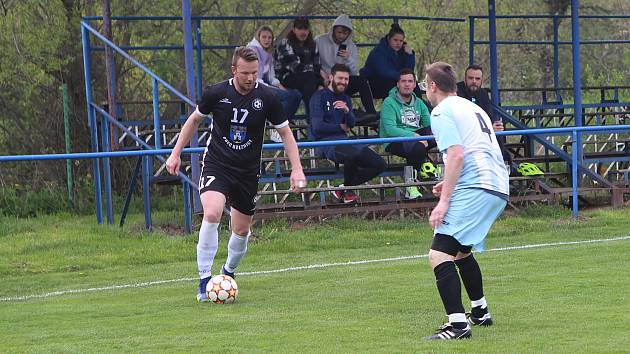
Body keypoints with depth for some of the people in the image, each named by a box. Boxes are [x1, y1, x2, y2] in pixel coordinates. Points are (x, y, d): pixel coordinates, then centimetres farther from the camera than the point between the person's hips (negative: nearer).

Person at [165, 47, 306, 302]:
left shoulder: (266, 97, -10)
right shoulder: (216, 93, -10)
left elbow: (285, 132, 2)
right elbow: (194, 119, 8)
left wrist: (296, 169, -6)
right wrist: (176, 153, 7)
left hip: (248, 172, 2)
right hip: (216, 164, -2)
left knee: (242, 230, 9)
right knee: (212, 214, -26)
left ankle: (229, 272, 40)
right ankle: (204, 281, -20)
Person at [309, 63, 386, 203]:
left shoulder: (345, 99, 21)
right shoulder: (319, 97, -2)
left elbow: (351, 124, 6)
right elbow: (318, 127, -12)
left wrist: (347, 111, -15)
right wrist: (340, 127, 2)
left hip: (343, 140, 8)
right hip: (325, 142, -8)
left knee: (380, 164, -8)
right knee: (352, 154, -39)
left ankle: (344, 188, 0)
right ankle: (347, 188, -11)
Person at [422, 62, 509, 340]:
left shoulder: (442, 111, -3)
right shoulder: (472, 108, 25)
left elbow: (457, 154, -16)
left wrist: (444, 201, -17)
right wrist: (450, 184, 35)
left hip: (475, 190, -10)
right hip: (498, 189, 10)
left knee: (439, 254, -15)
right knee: (461, 251, 29)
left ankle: (458, 324, -26)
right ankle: (480, 312, 41)